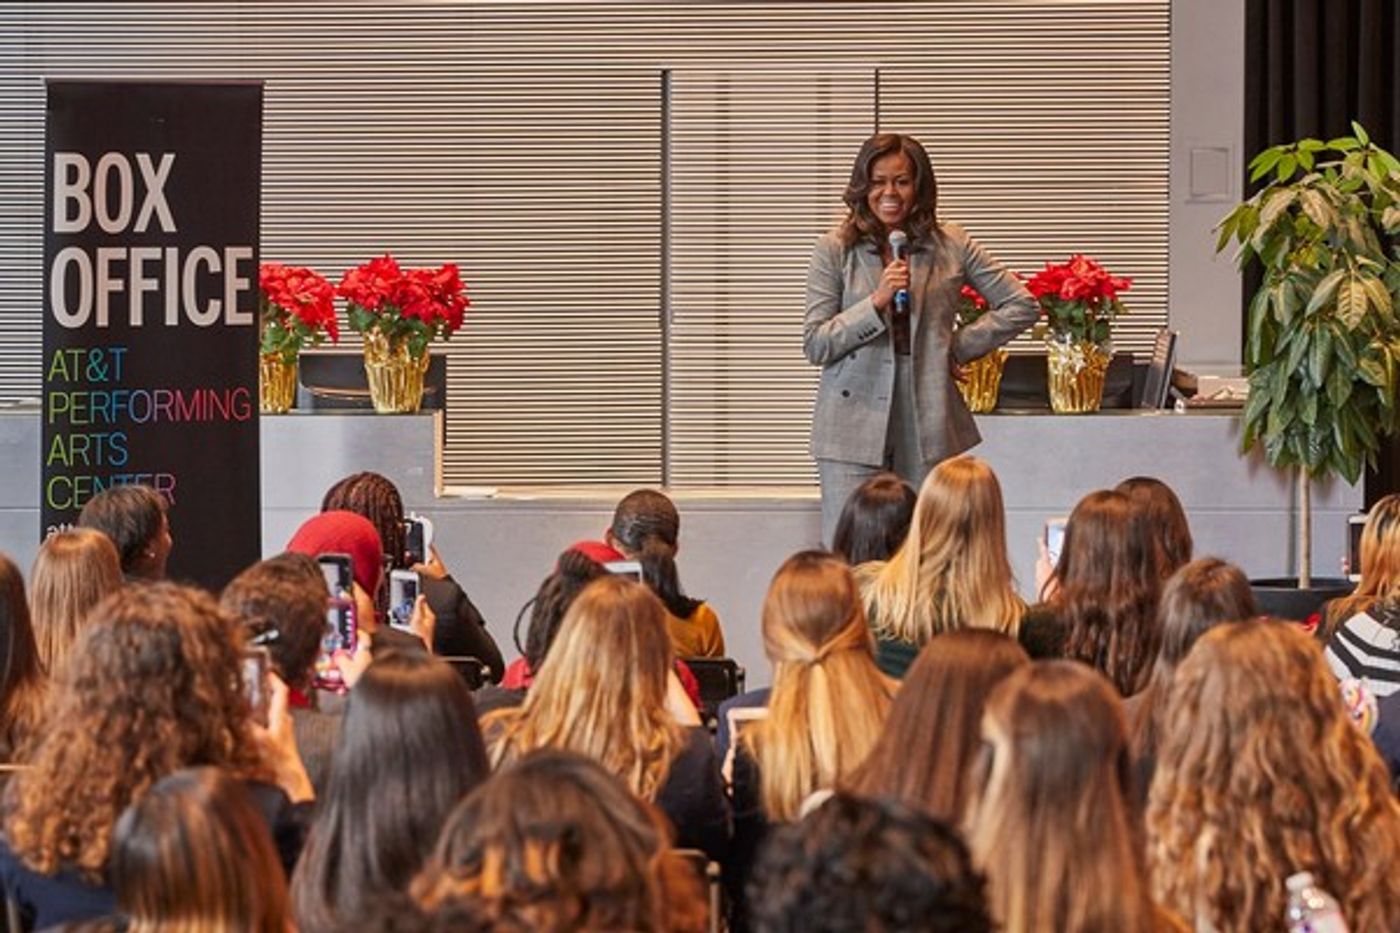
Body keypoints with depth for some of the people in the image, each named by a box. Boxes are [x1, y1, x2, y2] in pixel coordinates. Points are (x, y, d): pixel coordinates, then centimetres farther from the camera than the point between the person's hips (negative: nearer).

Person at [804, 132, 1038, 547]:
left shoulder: (950, 247, 6)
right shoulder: (835, 252, 3)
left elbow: (1022, 306, 9)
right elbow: (815, 345, -2)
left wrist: (957, 348, 2)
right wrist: (876, 302, -14)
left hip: (928, 426, 1)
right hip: (855, 429, -1)